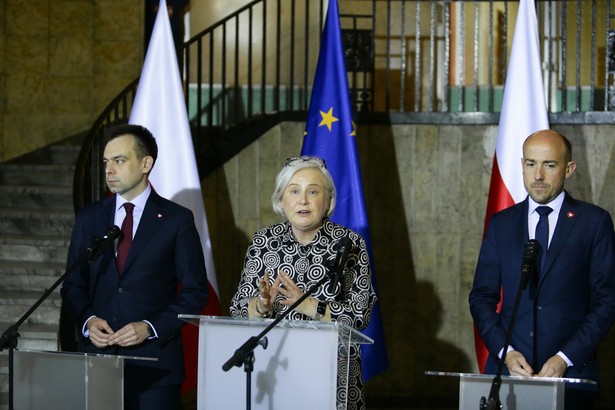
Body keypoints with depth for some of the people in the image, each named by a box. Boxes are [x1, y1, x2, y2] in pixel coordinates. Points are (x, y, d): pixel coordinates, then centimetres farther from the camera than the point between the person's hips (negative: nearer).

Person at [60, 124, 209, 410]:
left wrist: (150, 328, -12)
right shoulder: (88, 218, 11)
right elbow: (73, 285, 14)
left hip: (154, 358, -3)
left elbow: (195, 292, 0)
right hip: (97, 354, 3)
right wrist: (88, 320, -6)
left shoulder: (177, 220, 1)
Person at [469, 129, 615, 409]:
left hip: (570, 370, -2)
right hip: (506, 367, 2)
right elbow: (482, 297, 9)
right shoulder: (501, 224, 10)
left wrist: (565, 358, -10)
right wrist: (505, 352, -7)